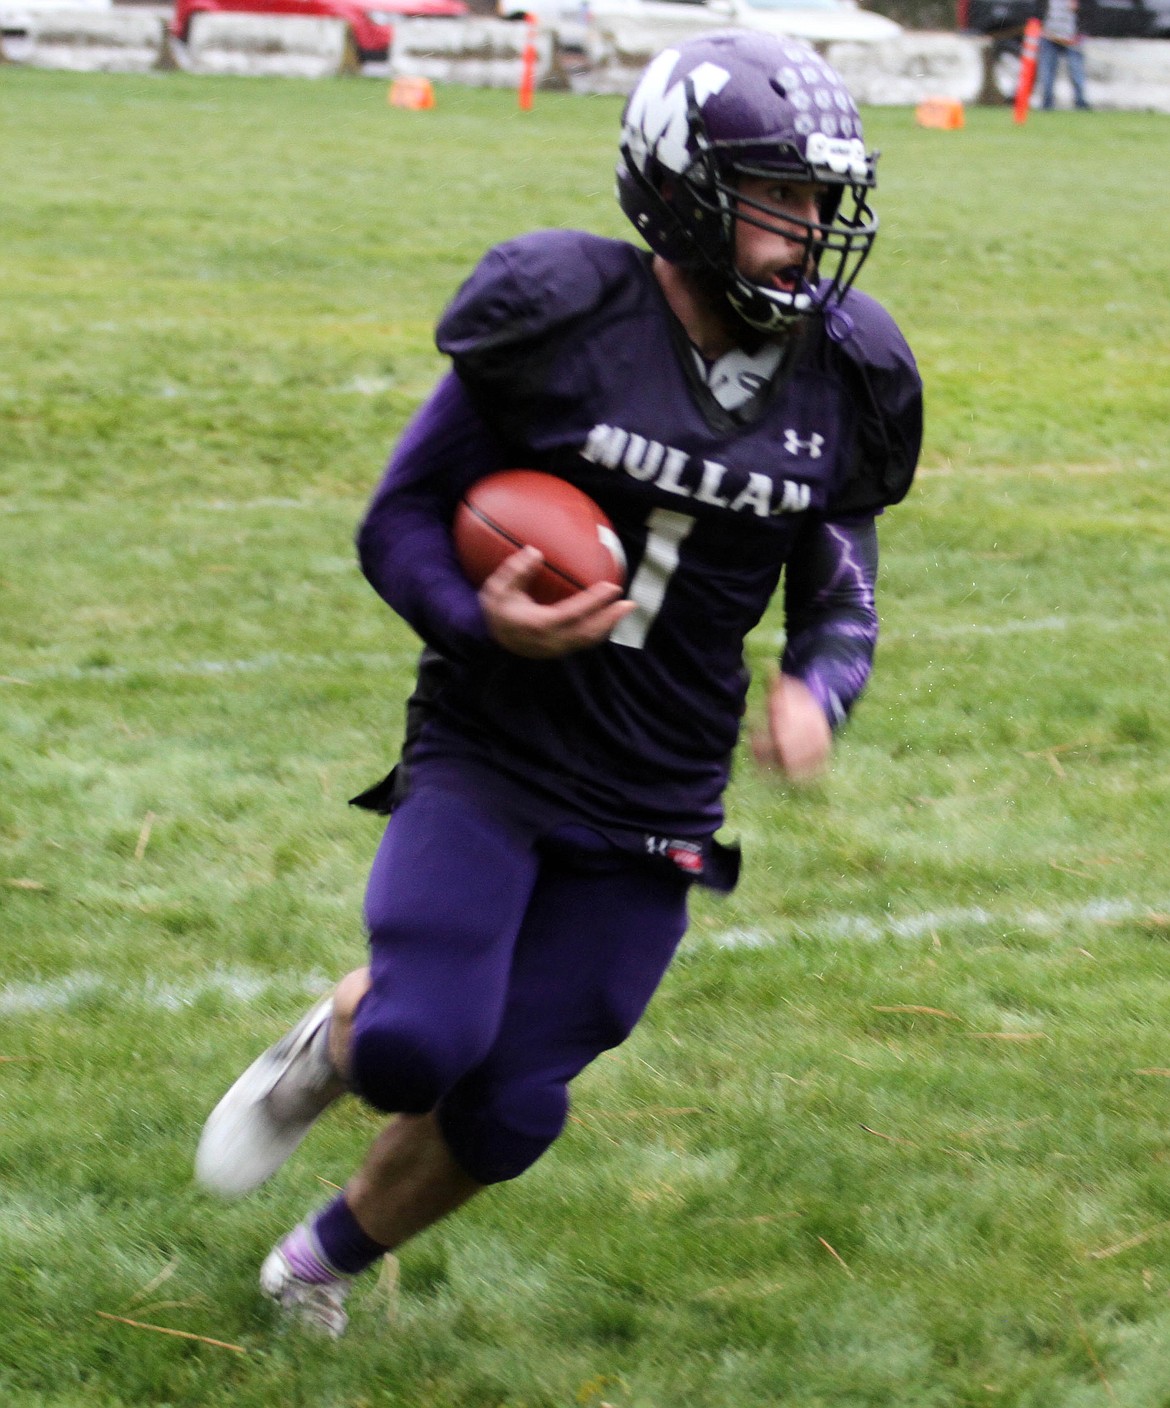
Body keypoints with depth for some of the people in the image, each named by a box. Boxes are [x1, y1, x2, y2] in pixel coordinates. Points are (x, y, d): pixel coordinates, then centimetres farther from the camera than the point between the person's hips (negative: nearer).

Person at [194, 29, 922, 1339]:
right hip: (488, 757, -3)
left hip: (653, 809, 3)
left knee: (506, 1112, 3)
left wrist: (814, 689, -13)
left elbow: (842, 596, 10)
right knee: (420, 1045, -24)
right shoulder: (561, 320, -13)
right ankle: (331, 1044, 16)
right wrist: (481, 624, -25)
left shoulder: (843, 383, -2)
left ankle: (324, 1261, 35)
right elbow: (399, 519, -5)